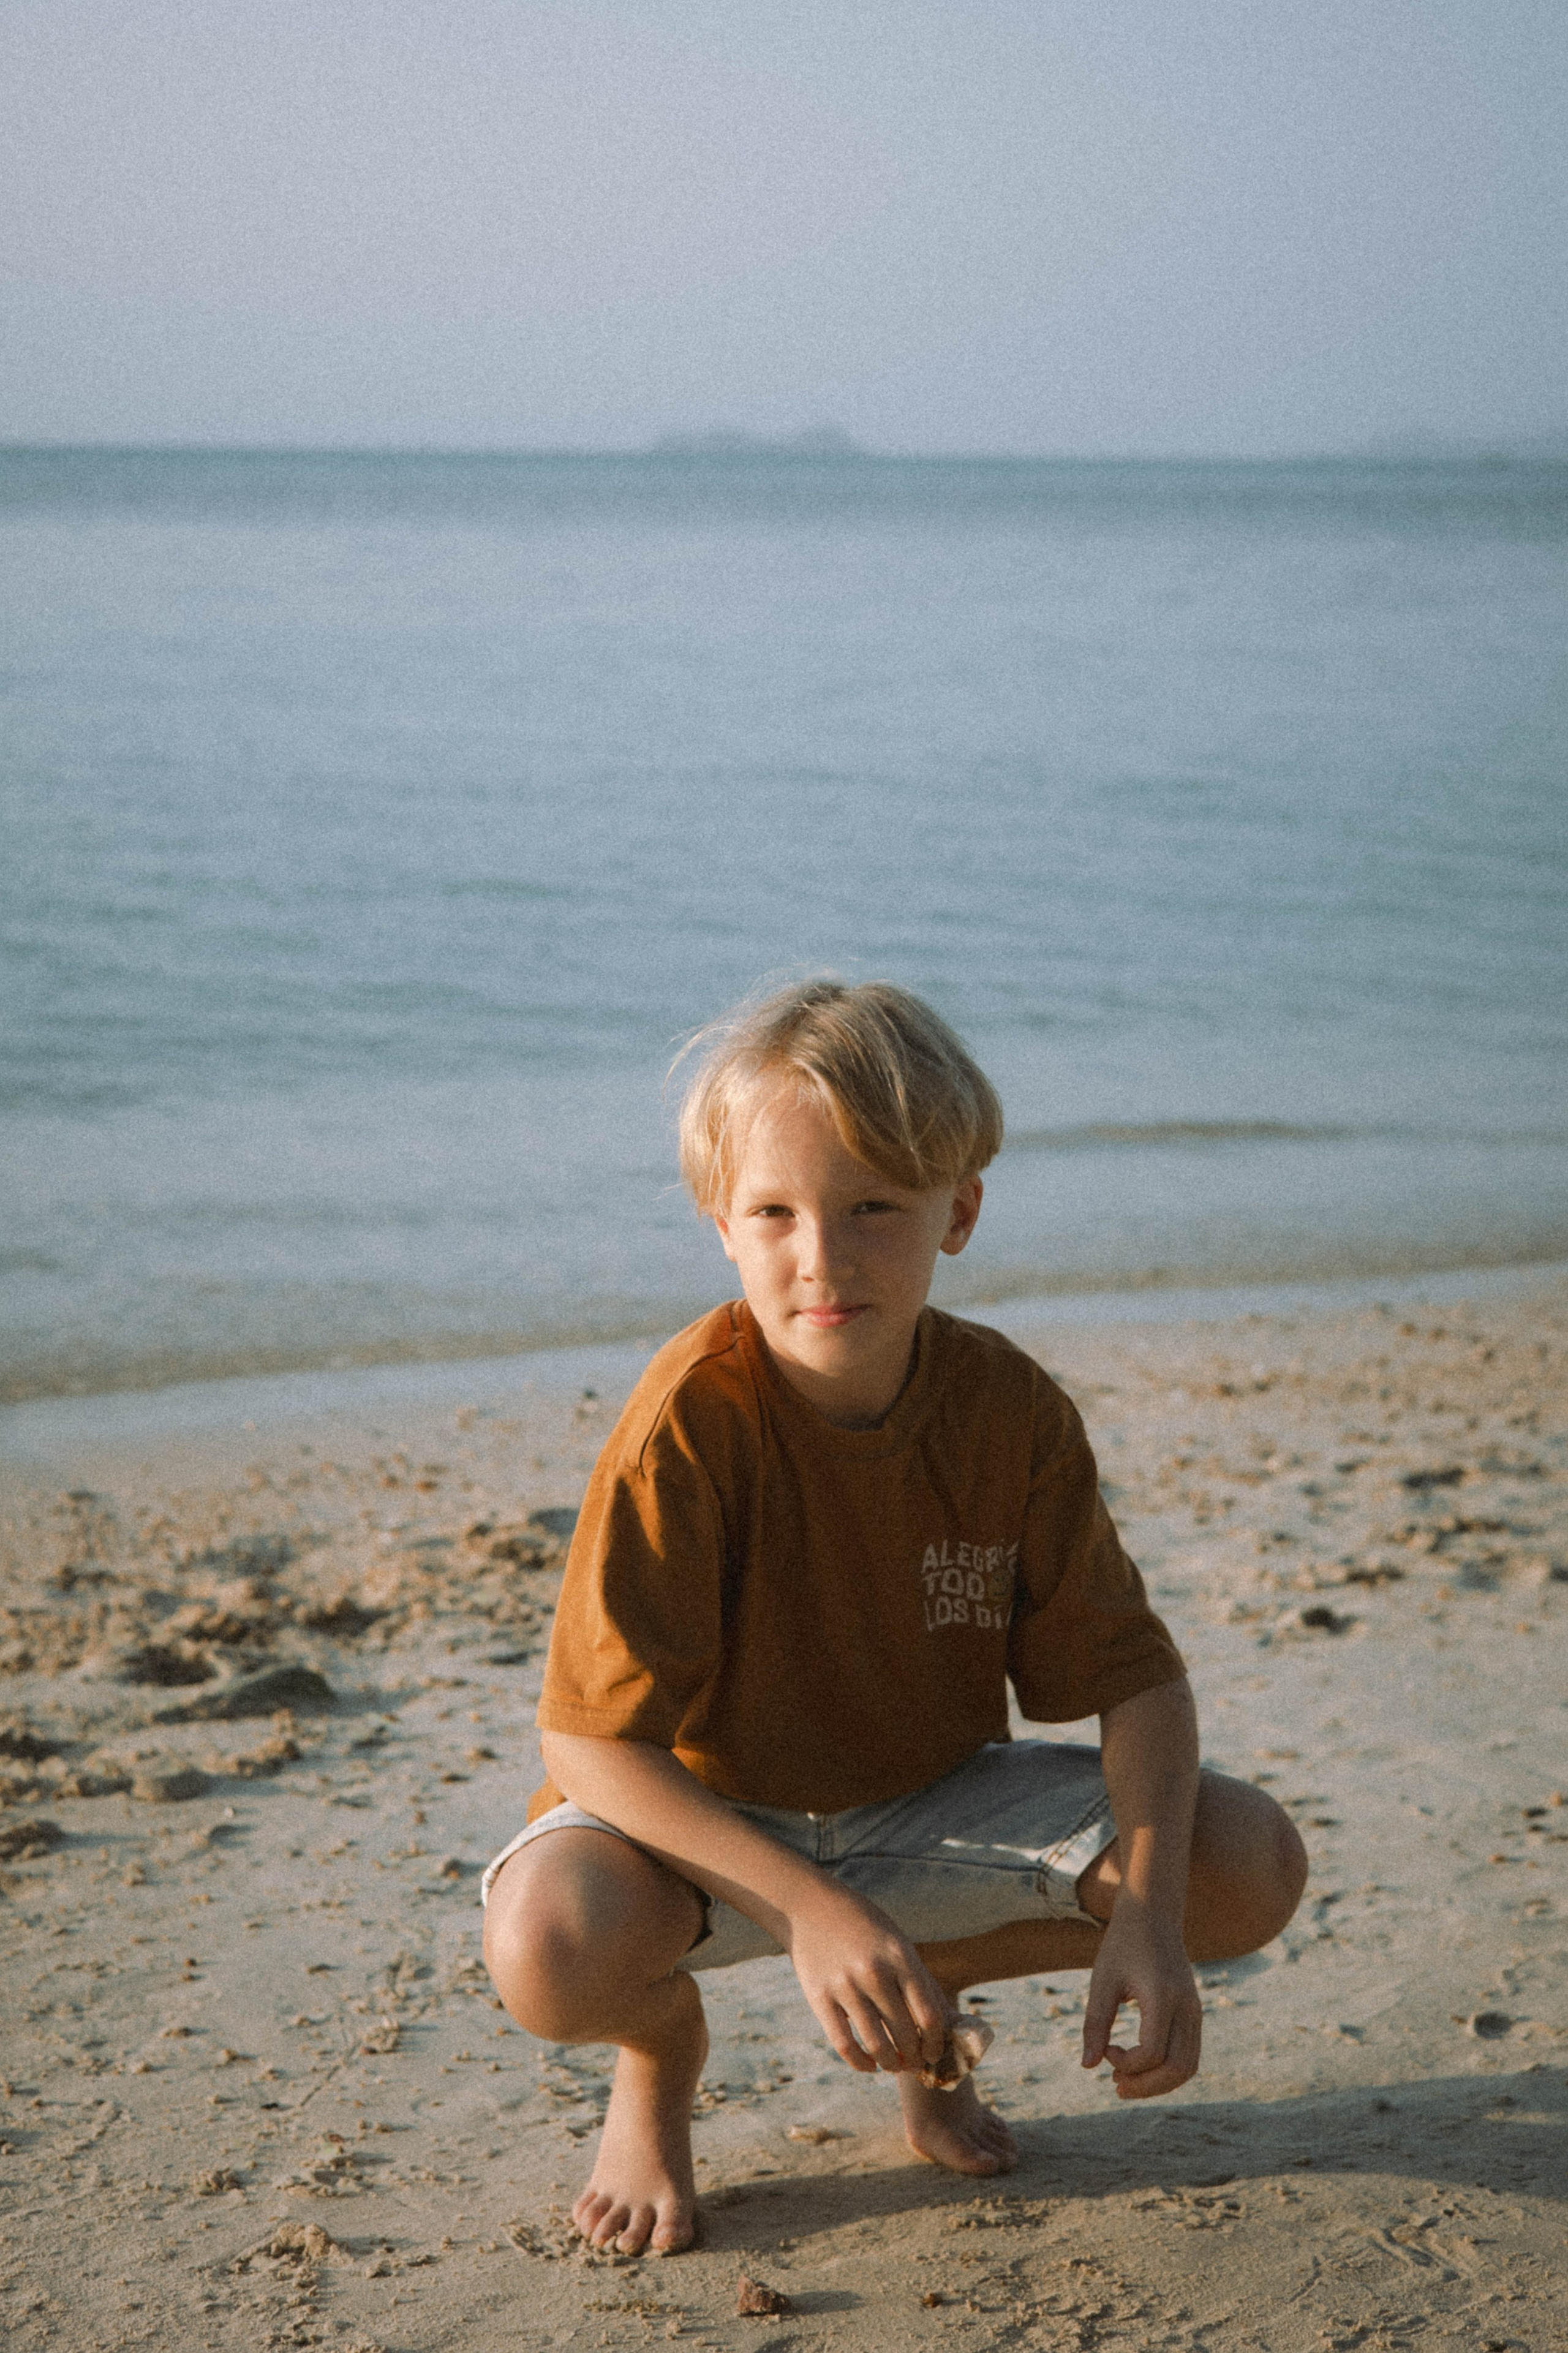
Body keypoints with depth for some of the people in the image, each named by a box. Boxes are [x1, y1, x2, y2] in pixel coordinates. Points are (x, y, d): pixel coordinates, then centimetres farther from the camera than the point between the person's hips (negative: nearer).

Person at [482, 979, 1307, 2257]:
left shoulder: (1013, 1410, -14)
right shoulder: (695, 1416, -26)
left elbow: (1135, 1677, -9)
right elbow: (592, 1740, -27)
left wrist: (1149, 1914, -27)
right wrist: (810, 1911, -38)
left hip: (927, 1802, 4)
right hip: (705, 1815, -4)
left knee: (1252, 1863, -14)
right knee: (551, 1947, -38)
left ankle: (940, 1982, 14)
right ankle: (663, 2046, 4)